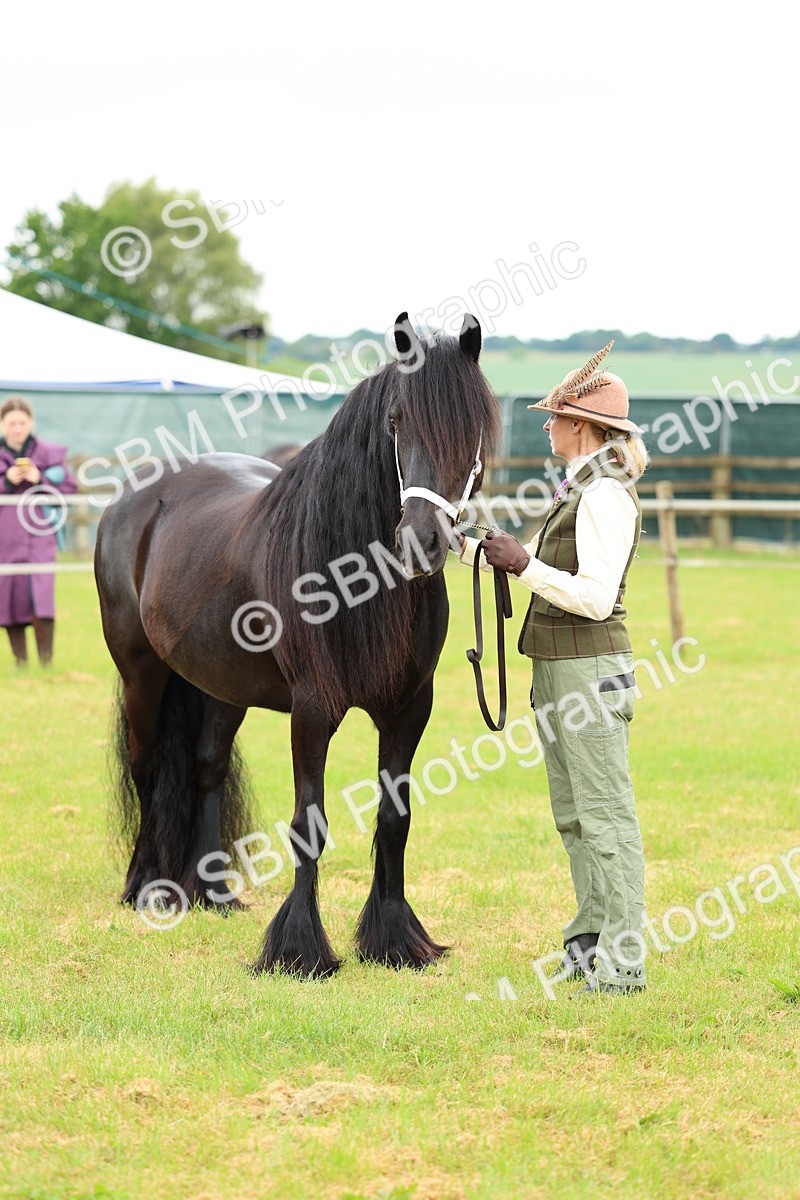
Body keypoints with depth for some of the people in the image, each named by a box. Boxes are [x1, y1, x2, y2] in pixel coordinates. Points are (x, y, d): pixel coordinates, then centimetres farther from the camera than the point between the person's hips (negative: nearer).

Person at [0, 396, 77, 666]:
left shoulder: (48, 453, 5)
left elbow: (69, 488, 5)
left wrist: (40, 480, -9)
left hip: (39, 535, -1)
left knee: (41, 595, -15)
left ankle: (46, 660, -11)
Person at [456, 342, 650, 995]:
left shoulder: (605, 498, -17)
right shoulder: (581, 490, 14)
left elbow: (596, 597, -24)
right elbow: (540, 563, 24)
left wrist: (525, 566, -24)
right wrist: (466, 547, 22)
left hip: (589, 668, -10)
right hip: (558, 669, 10)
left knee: (606, 815, -6)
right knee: (573, 815, 15)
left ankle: (623, 962, -4)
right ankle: (592, 941, 24)